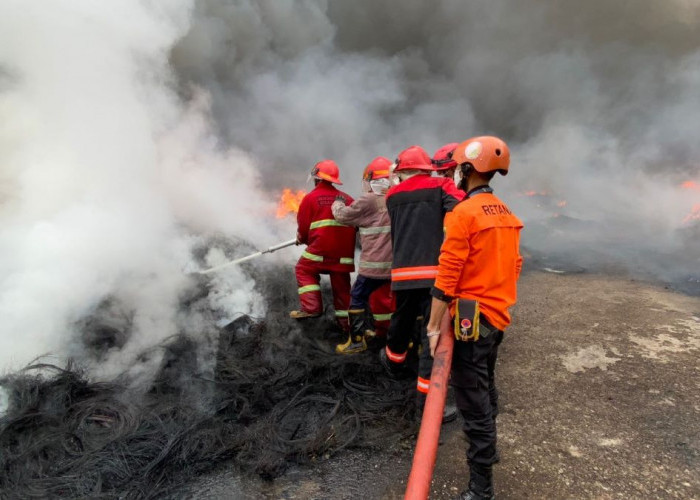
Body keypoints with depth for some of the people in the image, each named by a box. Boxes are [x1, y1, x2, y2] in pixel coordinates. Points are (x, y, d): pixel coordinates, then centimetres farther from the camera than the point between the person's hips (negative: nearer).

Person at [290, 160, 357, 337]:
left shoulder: (310, 198, 0)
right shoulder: (348, 199, 11)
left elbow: (303, 226, 2)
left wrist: (302, 240, 22)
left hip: (321, 247, -4)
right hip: (345, 251, 4)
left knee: (304, 270, 16)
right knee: (341, 284, 12)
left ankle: (311, 307, 2)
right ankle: (345, 322, 18)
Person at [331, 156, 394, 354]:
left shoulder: (369, 201, -10)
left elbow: (343, 215, 1)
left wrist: (337, 204, 23)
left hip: (374, 263, -6)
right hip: (396, 263, 6)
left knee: (358, 297, 7)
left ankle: (357, 341, 11)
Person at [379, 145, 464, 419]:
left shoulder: (392, 196, 12)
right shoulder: (440, 187, 1)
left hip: (402, 273, 5)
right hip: (435, 272, -4)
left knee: (401, 323, 26)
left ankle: (394, 361, 53)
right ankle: (426, 401, 4)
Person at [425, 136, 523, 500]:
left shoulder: (464, 213, -17)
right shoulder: (507, 215, 8)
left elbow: (447, 275, -19)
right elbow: (514, 266, 15)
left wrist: (434, 326, -14)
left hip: (471, 318, -8)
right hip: (498, 316, 9)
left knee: (472, 401, 0)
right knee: (485, 388, 26)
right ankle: (487, 447, 45)